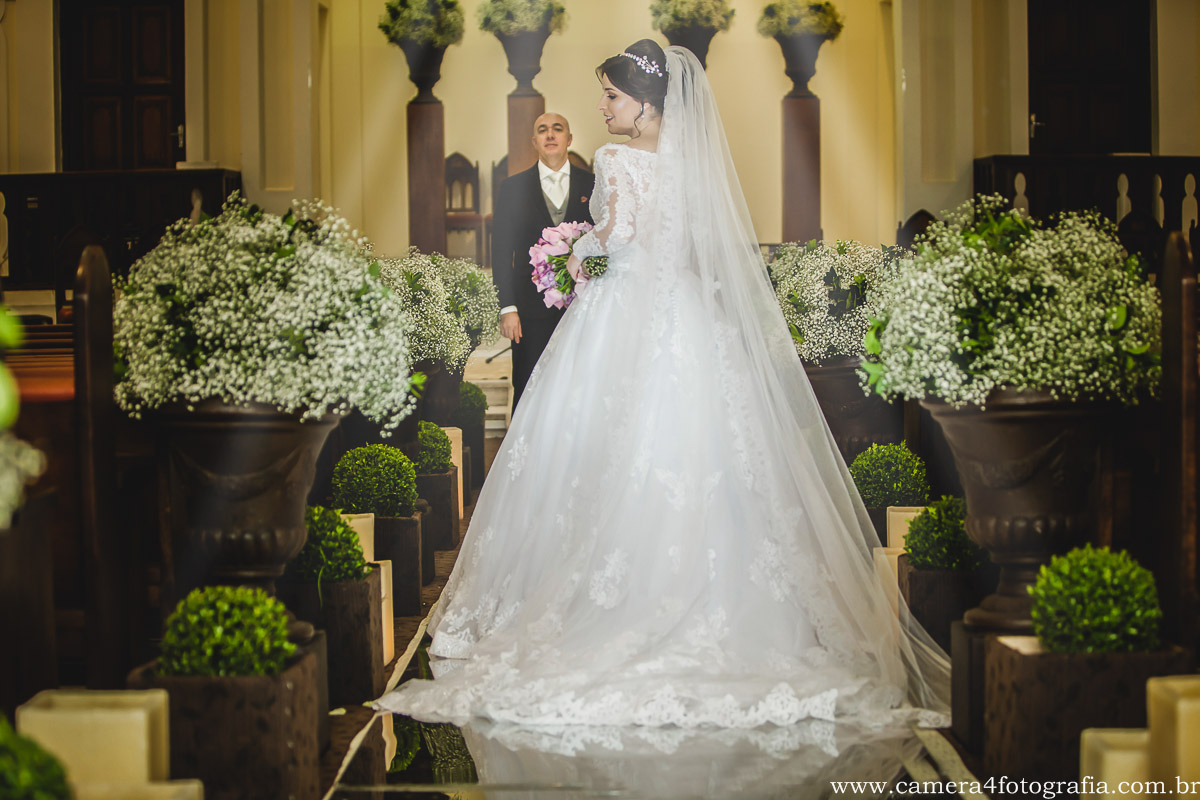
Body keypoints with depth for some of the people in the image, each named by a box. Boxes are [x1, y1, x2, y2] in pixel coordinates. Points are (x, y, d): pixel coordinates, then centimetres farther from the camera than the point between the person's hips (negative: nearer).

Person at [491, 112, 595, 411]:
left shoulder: (592, 184, 7)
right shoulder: (513, 187, 6)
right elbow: (502, 251, 3)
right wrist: (507, 308, -4)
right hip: (531, 306, 0)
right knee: (528, 391, 0)